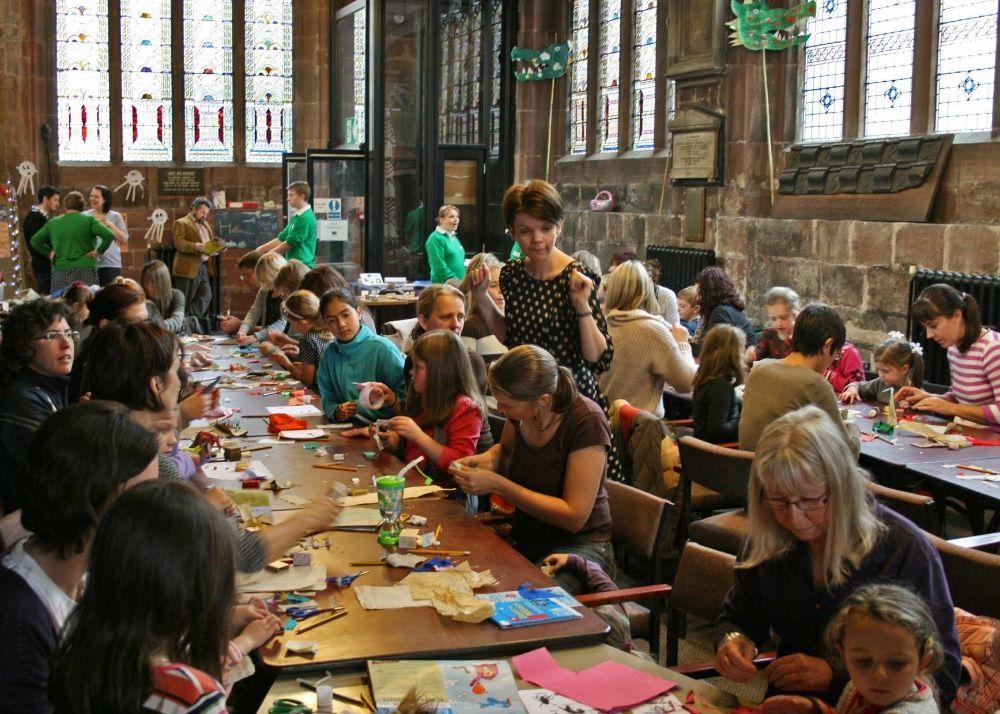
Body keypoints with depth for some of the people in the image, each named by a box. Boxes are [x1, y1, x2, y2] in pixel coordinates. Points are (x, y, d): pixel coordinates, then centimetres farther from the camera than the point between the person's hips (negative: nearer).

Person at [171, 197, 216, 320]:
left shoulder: (205, 224, 23)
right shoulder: (182, 223, -3)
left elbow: (212, 241, 25)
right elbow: (178, 243, -15)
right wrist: (195, 246, -30)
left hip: (203, 267, 7)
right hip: (188, 268, -7)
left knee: (206, 296, -1)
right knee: (185, 301, -3)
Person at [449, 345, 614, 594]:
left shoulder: (586, 421, -20)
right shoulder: (520, 408, -1)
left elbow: (574, 516, -21)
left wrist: (496, 484, -22)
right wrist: (481, 460, -1)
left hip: (578, 544, -6)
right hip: (524, 541, 6)